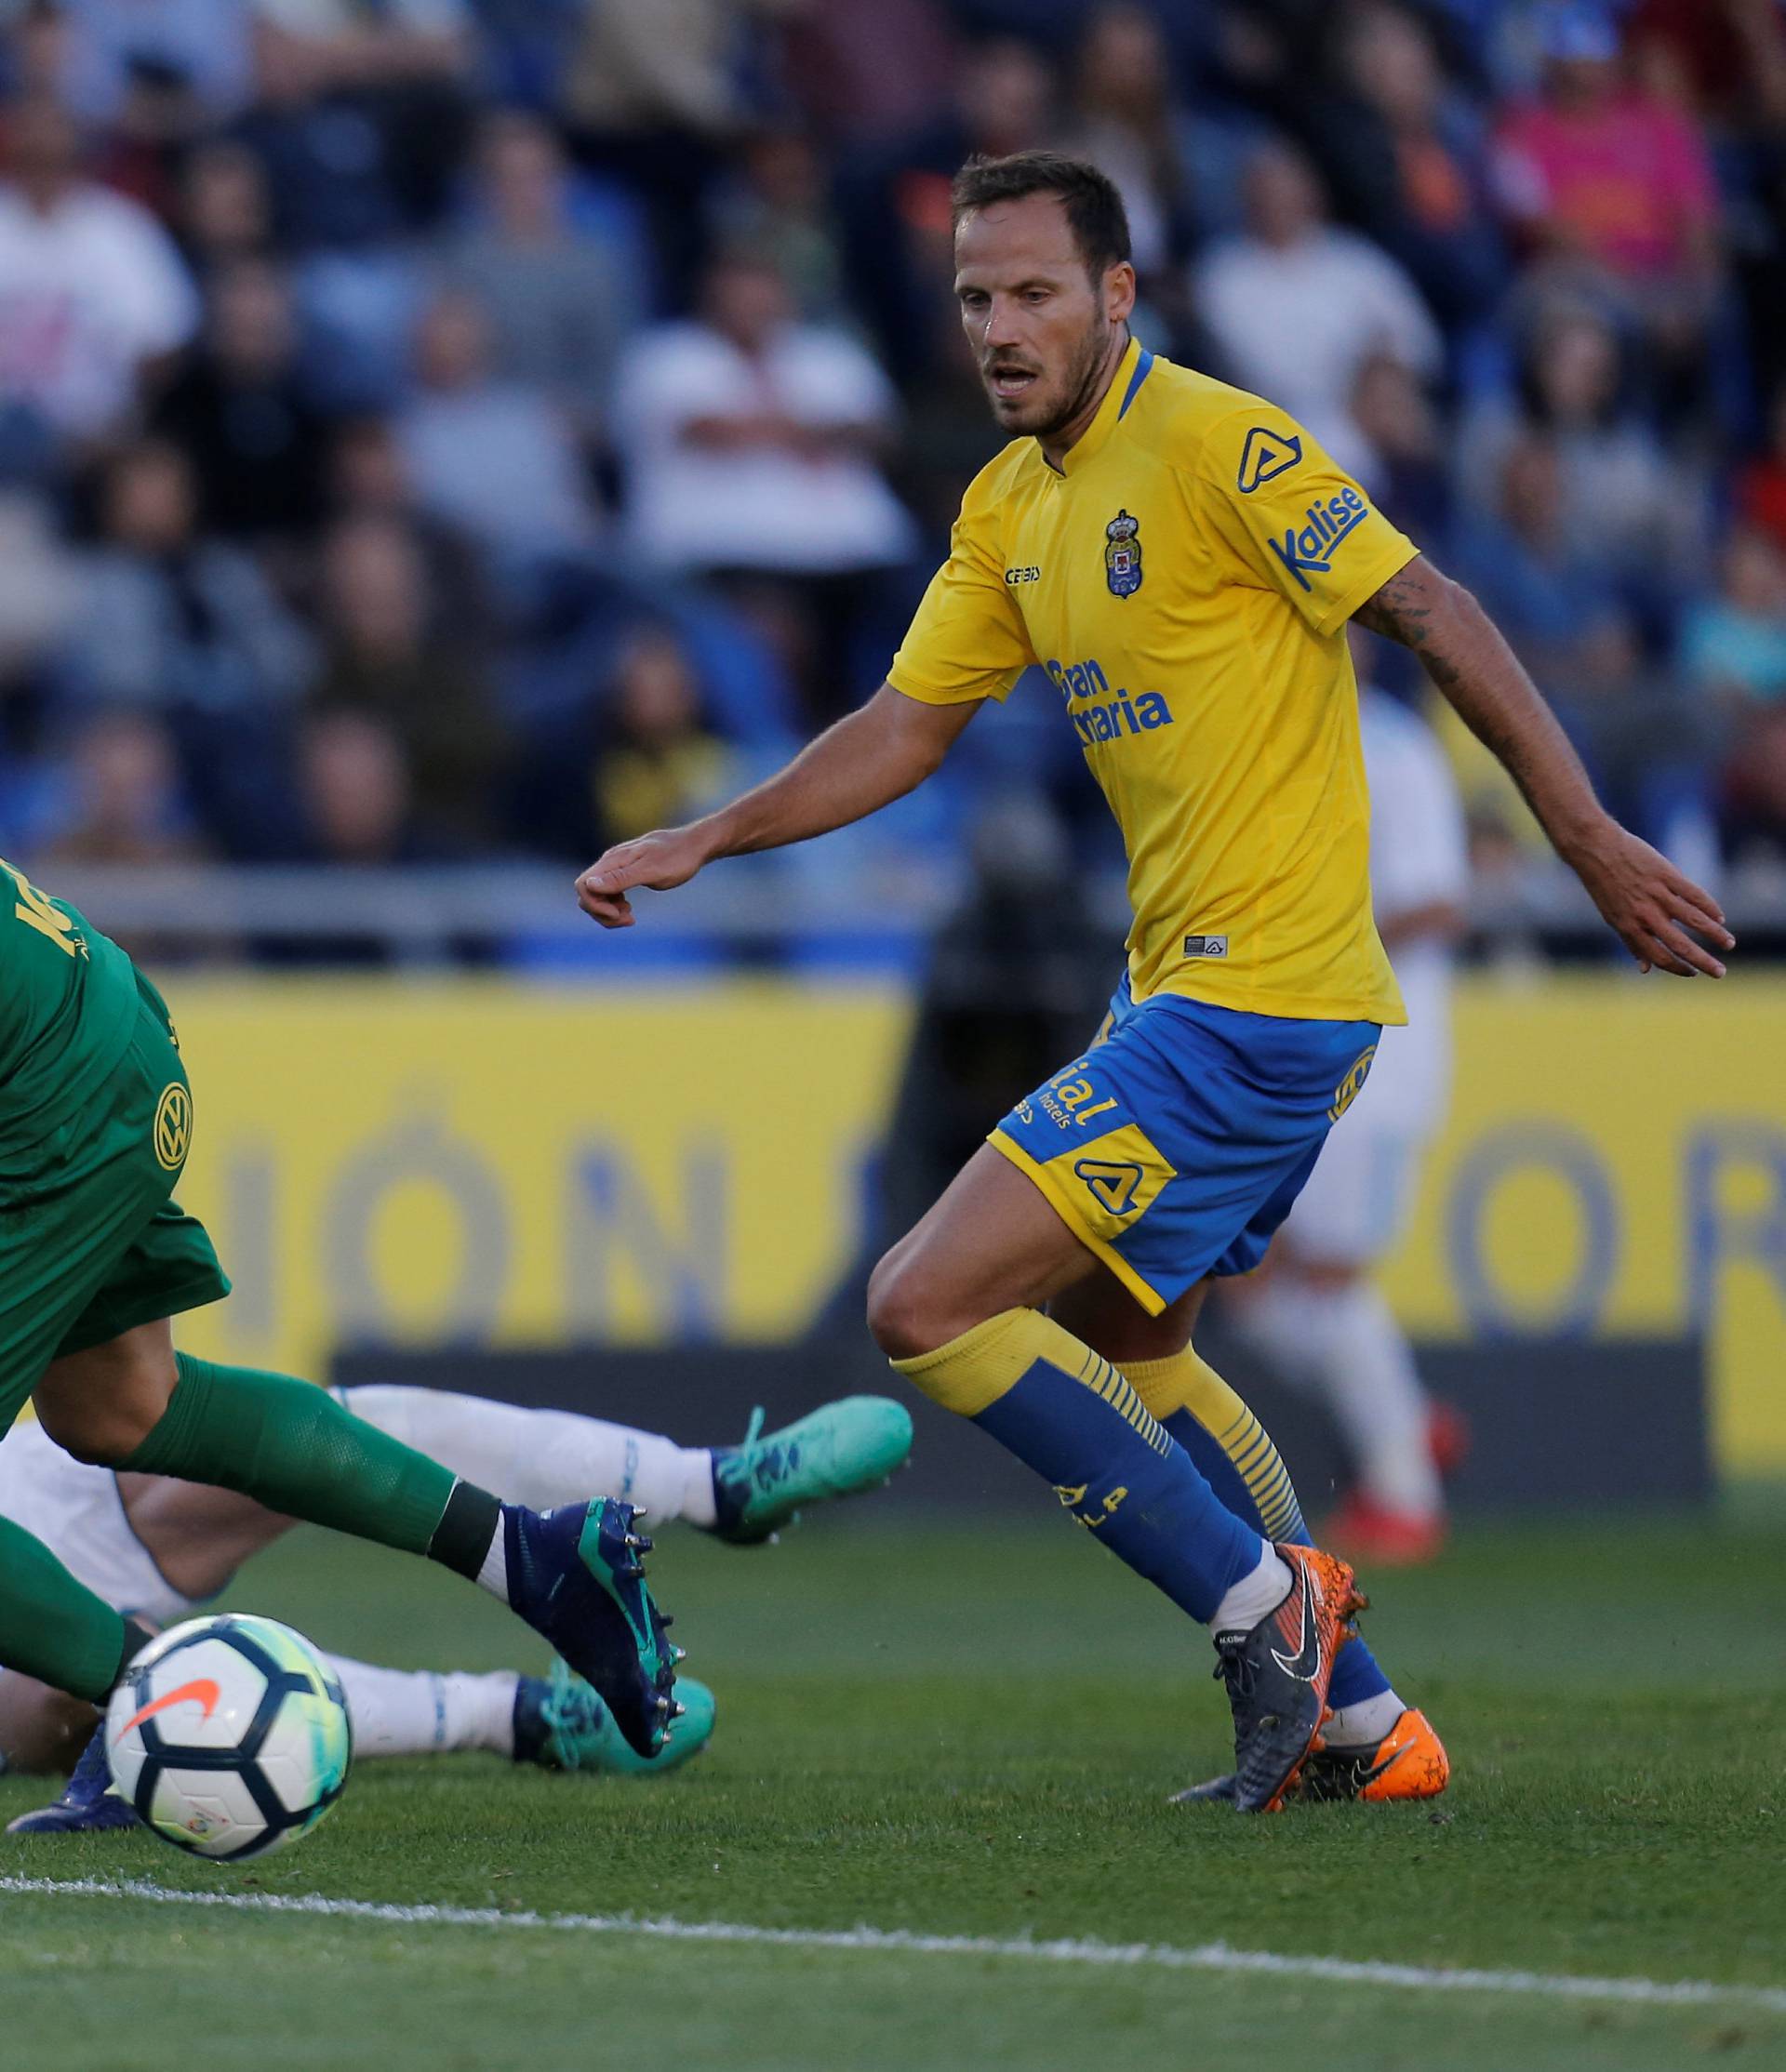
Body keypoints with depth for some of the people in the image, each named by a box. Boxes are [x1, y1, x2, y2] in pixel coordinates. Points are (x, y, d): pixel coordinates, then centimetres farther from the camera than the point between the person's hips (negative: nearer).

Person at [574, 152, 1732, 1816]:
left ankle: (1263, 1604, -6)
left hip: (1254, 1003, -10)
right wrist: (701, 842, 10)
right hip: (1181, 988, 10)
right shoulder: (1009, 509, 12)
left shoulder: (1213, 445, -14)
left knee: (927, 1307, -12)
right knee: (1116, 1334, 26)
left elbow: (1434, 617, -16)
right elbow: (905, 727, 20)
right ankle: (1357, 1723, 29)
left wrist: (1593, 844, -18)